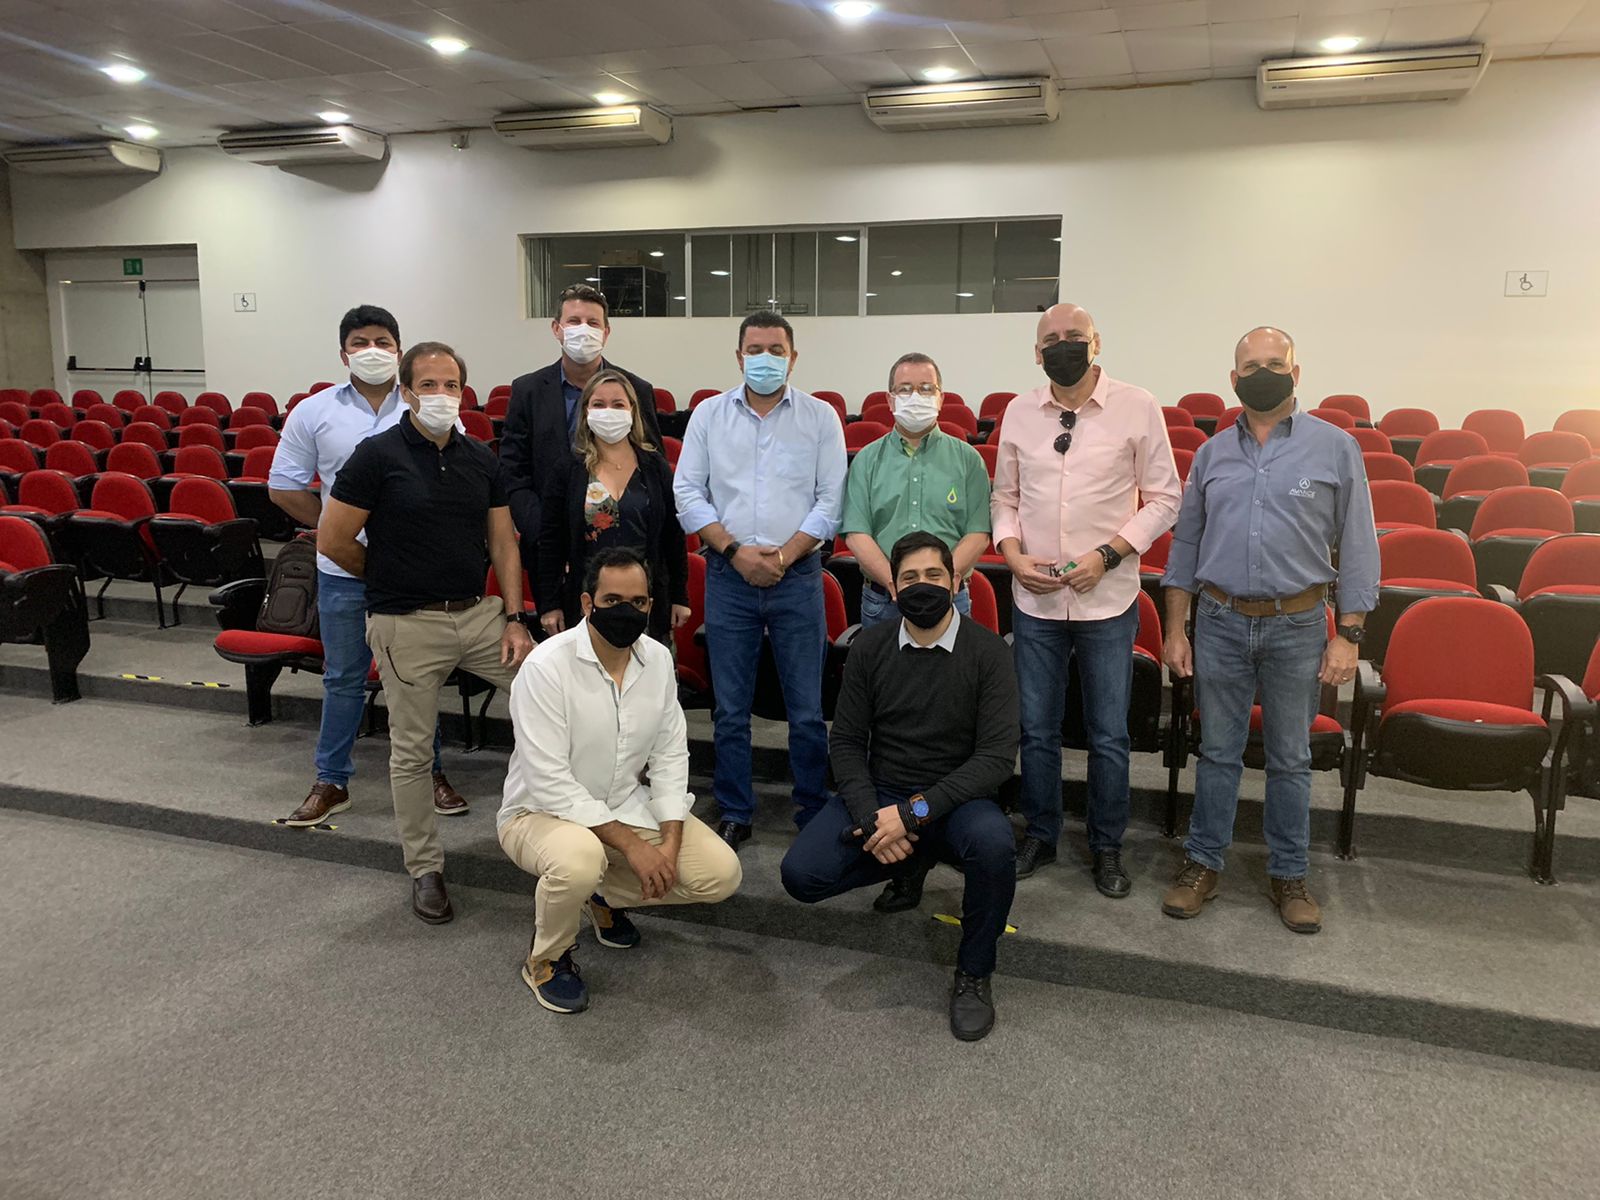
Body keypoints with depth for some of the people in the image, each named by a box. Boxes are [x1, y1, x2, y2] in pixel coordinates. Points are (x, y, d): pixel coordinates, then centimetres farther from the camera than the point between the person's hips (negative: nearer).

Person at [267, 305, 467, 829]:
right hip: (344, 572, 1)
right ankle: (331, 781, 25)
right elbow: (284, 488, 4)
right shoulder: (314, 412, 1)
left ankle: (430, 772, 26)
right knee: (343, 679, 12)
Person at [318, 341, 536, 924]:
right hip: (408, 625, -4)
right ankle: (424, 869, 21)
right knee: (411, 751, 4)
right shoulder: (378, 455, -9)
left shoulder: (480, 458, 6)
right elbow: (332, 540, -7)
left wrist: (514, 618, -1)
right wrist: (388, 579, 7)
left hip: (480, 611, 4)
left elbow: (503, 542, 8)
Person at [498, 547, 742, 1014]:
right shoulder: (547, 666, -23)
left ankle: (607, 896, 18)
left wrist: (670, 842, -13)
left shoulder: (658, 659, -4)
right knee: (579, 860, -39)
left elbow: (669, 757, 0)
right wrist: (632, 844, -26)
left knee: (721, 873, -9)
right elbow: (551, 783, -25)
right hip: (542, 812, -5)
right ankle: (546, 957, -5)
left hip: (627, 805, 6)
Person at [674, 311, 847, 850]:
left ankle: (814, 813, 18)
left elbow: (830, 500, -1)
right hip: (728, 576, 1)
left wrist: (783, 555, -10)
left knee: (807, 709, 3)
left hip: (798, 576, -1)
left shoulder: (820, 417, 4)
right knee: (730, 708, 8)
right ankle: (734, 815, 21)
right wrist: (734, 550, -8)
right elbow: (688, 493, 3)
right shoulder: (709, 415, 7)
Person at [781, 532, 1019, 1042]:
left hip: (953, 796, -3)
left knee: (994, 845, -36)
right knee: (802, 875, -18)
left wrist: (914, 812, -23)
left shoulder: (987, 651, -8)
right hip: (877, 793, 3)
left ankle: (974, 974, -7)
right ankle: (910, 865, 13)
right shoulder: (870, 647, 1)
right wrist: (870, 817, -16)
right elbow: (847, 741, 2)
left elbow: (997, 756, -14)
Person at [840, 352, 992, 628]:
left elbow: (978, 534, -2)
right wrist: (895, 583, -16)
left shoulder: (967, 458, 6)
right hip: (881, 602, 1)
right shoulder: (867, 460, 6)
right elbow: (856, 534, -3)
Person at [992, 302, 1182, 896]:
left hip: (1107, 600, -2)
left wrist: (1107, 554, -13)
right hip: (1034, 600, 3)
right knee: (1037, 729, 13)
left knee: (1109, 735, 8)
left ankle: (1107, 846, 26)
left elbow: (1163, 499, -2)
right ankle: (1040, 834, 31)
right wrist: (1013, 555, -5)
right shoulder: (1019, 411, 5)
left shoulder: (1137, 407, -4)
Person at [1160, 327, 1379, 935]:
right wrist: (1175, 628, 6)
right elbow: (1186, 543, 10)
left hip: (1297, 626, -2)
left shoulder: (1335, 447, -1)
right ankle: (1203, 863, 23)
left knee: (1290, 759, 10)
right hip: (1220, 621, 2)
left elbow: (1357, 545, -1)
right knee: (1217, 752, 10)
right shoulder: (1212, 453, 6)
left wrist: (1347, 635, -5)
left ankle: (1289, 874, 24)